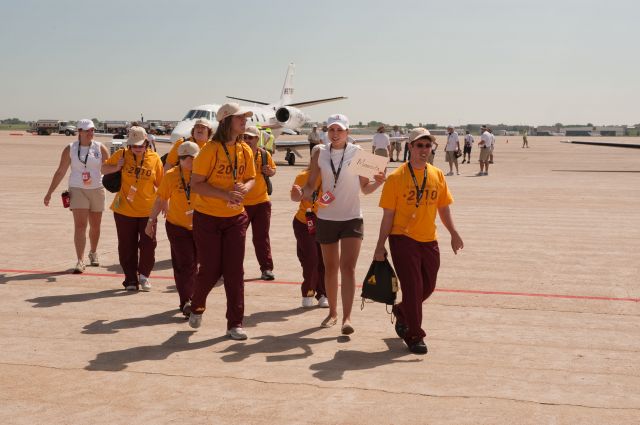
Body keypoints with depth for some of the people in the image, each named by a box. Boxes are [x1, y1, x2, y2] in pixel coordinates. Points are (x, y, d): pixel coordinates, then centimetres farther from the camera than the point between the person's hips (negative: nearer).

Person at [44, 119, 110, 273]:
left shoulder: (100, 148, 1)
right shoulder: (70, 149, -1)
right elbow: (60, 172, 3)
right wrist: (49, 192, 1)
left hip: (97, 190, 2)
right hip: (77, 189, -2)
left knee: (95, 226, 12)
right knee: (80, 225, -13)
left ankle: (93, 252, 37)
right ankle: (80, 261, -15)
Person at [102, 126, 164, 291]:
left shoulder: (154, 159, -1)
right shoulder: (122, 155, -1)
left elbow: (161, 183, 5)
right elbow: (103, 169, 9)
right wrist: (116, 168, -9)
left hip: (147, 211, 0)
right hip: (124, 210, 0)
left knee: (148, 244, -2)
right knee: (127, 246, 6)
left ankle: (144, 275, 20)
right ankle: (131, 280, 18)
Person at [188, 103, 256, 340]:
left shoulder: (245, 150, 3)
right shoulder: (210, 149, -14)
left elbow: (251, 178, 14)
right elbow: (196, 184, -15)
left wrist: (245, 188, -10)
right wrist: (225, 194, -26)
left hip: (235, 217, 4)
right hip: (207, 218, -4)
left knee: (235, 271, 1)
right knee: (211, 270, 2)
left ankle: (235, 324, 8)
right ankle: (197, 307, 33)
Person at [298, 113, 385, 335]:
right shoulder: (320, 154, 1)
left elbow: (365, 188, 2)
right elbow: (310, 184, 3)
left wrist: (378, 182, -18)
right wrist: (304, 192, -19)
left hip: (352, 218, -2)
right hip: (326, 218, 2)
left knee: (348, 267, -13)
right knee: (330, 268, 13)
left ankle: (347, 318, -14)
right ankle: (333, 312, 29)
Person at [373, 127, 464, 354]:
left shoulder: (437, 175, 6)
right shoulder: (396, 177, -7)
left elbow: (443, 207, 13)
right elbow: (388, 214, -5)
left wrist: (453, 233, 3)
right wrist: (380, 246, -6)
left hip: (429, 241, 5)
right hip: (403, 239, -5)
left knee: (428, 287, 13)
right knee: (413, 287, -5)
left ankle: (401, 312, 40)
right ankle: (414, 336, 10)